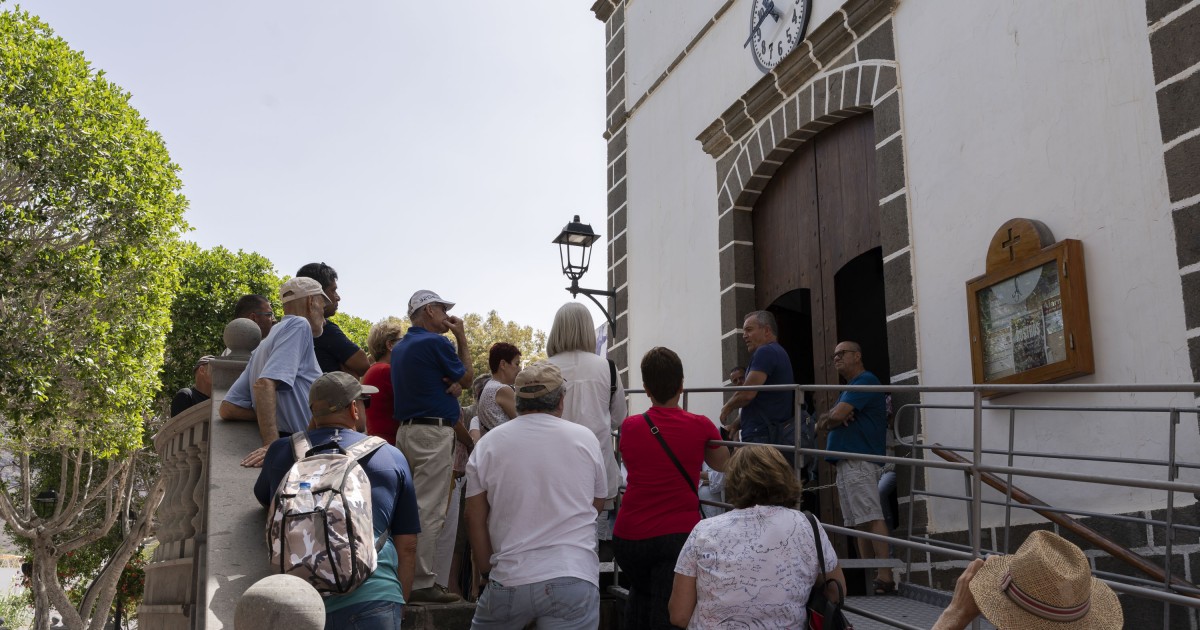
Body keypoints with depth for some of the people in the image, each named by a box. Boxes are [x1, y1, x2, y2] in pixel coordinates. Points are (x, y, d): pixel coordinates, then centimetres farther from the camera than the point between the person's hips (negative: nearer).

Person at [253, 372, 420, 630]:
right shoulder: (392, 458, 7)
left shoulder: (281, 451, 10)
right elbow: (407, 547, 9)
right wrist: (399, 605, 21)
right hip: (371, 599, -2)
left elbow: (263, 498, 33)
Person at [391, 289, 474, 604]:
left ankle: (415, 575, 19)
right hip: (433, 434, -10)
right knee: (430, 511, -7)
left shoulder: (400, 348, 16)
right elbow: (467, 378, 1)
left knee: (415, 507, 13)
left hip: (407, 430, 10)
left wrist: (454, 385, 2)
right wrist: (461, 337, 8)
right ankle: (422, 583, -4)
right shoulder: (436, 343, -12)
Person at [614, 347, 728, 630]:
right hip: (678, 535, -3)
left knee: (640, 594, 28)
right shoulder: (701, 426, -5)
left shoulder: (629, 427, -1)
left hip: (629, 536, 3)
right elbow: (723, 465, 16)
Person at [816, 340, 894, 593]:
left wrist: (828, 418, 8)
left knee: (872, 518, -15)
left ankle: (885, 576, -19)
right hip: (846, 462, 11)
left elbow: (836, 415, -16)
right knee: (859, 523, 9)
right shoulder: (849, 389, 26)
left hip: (859, 460, -11)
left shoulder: (865, 381, -5)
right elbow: (821, 423, 19)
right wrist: (833, 418, -4)